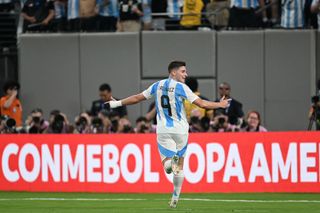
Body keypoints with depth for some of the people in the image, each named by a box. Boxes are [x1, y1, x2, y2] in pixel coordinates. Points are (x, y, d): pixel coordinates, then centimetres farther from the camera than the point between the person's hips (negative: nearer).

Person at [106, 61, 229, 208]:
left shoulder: (157, 86, 6)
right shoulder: (181, 87, -8)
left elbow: (137, 98, 13)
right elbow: (202, 104, -11)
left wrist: (117, 103, 27)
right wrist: (220, 105, 3)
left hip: (163, 131, 3)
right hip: (180, 130, -3)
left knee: (167, 166, 0)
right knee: (180, 165, 13)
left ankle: (171, 160, -37)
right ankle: (175, 198, 13)